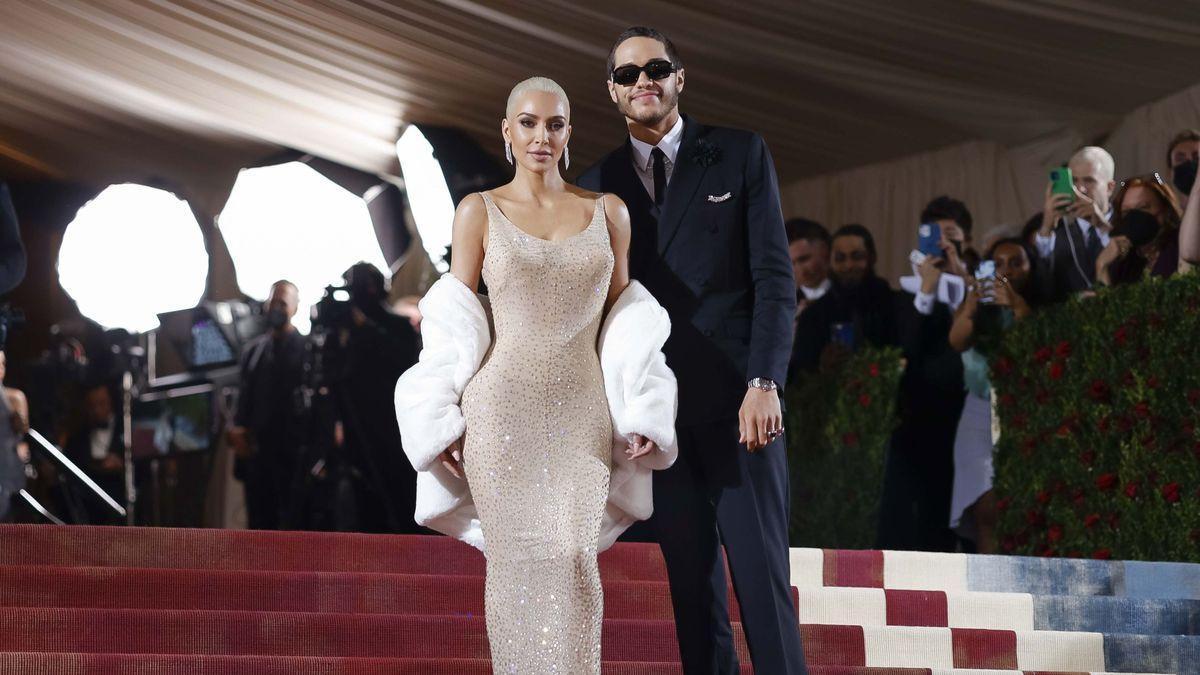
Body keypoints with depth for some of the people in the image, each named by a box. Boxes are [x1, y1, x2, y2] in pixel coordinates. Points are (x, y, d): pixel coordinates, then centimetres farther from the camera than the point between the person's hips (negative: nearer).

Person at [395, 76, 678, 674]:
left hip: (584, 412, 1)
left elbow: (623, 323, 13)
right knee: (515, 560, -2)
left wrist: (637, 417, 4)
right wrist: (444, 422, -2)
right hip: (502, 408, -1)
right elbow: (453, 326, 6)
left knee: (573, 558, -13)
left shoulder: (608, 211, 10)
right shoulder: (479, 211, 6)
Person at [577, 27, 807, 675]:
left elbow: (774, 277, -1)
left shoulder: (741, 155, 5)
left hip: (738, 401, -2)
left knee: (760, 569, -6)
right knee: (691, 580, 4)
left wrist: (764, 384, -10)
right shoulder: (599, 184, 10)